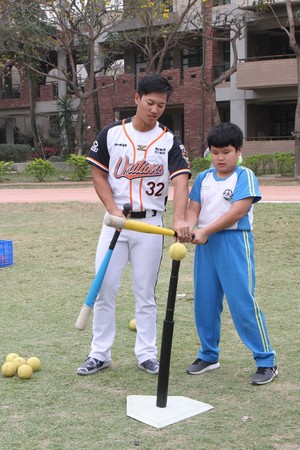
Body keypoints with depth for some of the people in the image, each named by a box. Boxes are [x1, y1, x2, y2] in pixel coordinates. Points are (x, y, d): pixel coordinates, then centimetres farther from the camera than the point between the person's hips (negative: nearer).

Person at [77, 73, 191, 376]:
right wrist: (113, 210, -10)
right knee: (104, 289, 2)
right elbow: (98, 174, 4)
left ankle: (146, 353, 18)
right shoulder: (111, 134, 1)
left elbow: (181, 180, -14)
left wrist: (179, 218, -31)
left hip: (150, 224, 0)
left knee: (145, 292, 7)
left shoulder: (169, 141, -1)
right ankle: (99, 353, 14)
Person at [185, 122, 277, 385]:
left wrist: (206, 231, -18)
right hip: (205, 245, 6)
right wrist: (189, 227, -17)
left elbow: (238, 211, -15)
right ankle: (209, 356, 28)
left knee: (243, 302, -7)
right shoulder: (203, 178, 11)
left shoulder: (245, 176, -6)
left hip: (234, 243, -6)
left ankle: (267, 361, 3)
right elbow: (194, 208, 6)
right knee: (204, 302, 11)